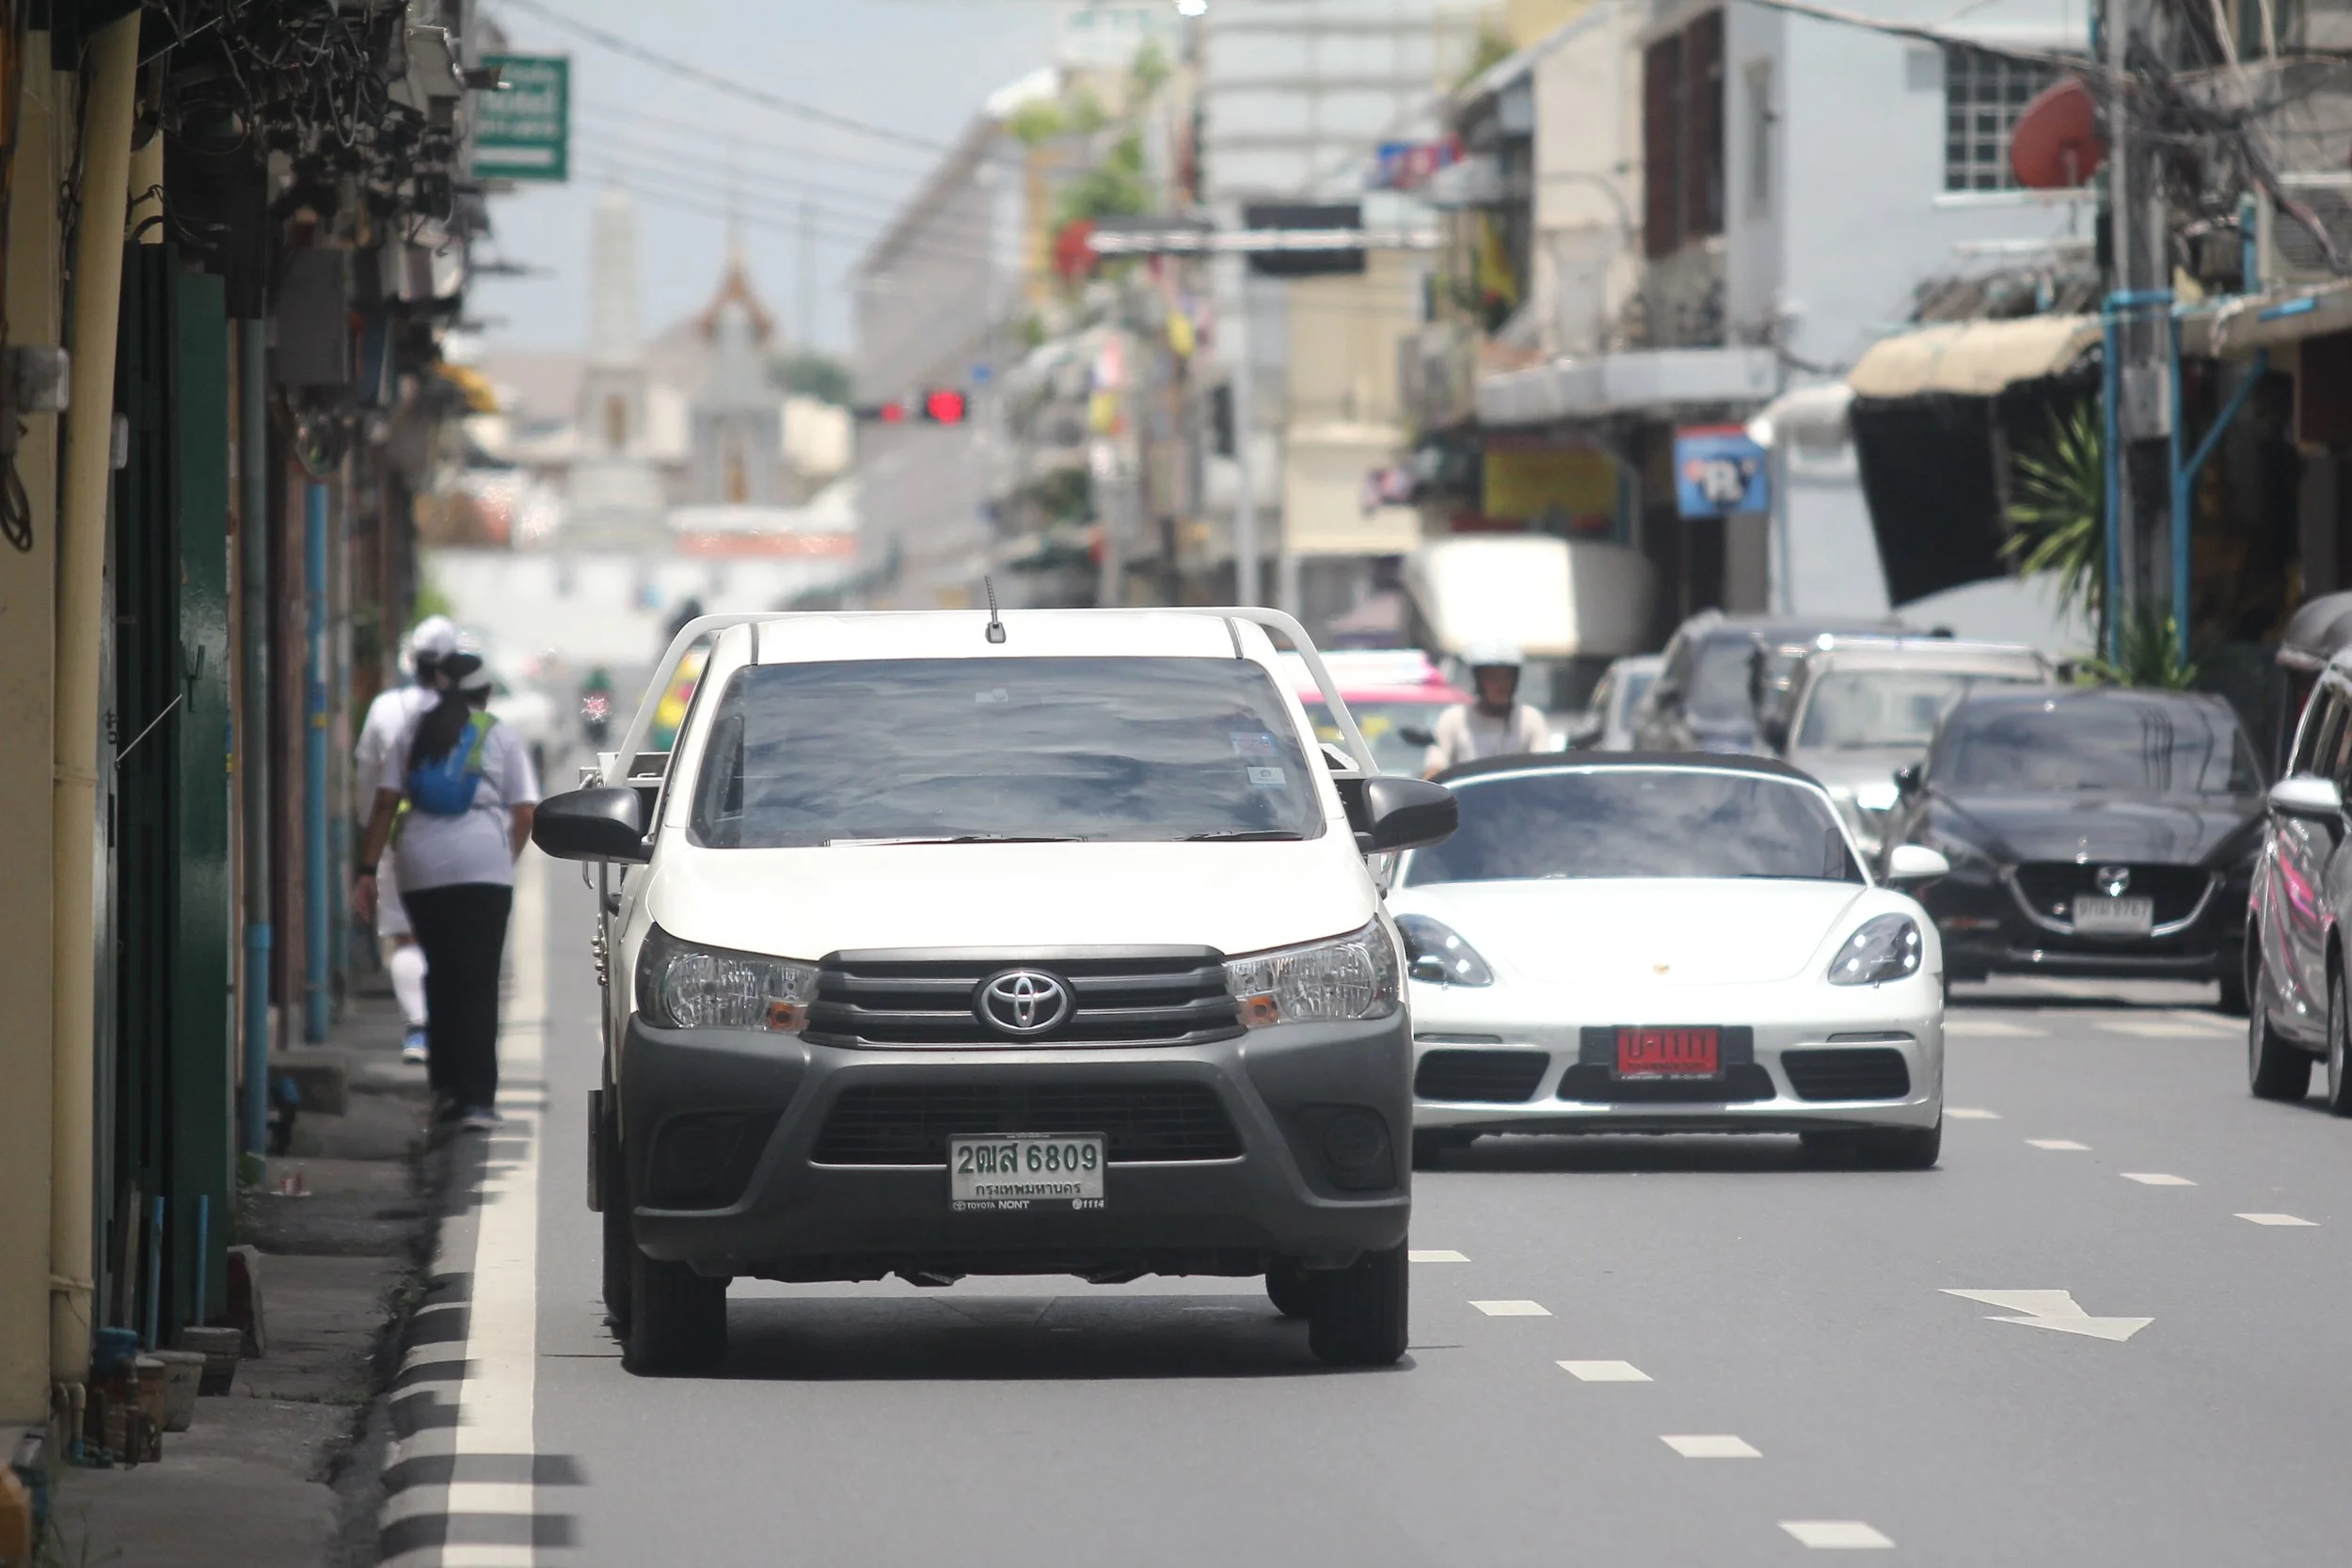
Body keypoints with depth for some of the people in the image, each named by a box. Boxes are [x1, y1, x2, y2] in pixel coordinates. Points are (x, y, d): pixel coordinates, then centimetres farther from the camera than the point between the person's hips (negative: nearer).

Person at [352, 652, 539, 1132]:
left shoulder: (414, 734, 12)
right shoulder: (502, 737, 5)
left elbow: (386, 803, 6)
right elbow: (524, 812, 0)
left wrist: (367, 870, 5)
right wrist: (509, 858, 15)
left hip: (421, 868, 3)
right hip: (483, 867, -3)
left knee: (440, 977, 16)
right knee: (478, 984, -4)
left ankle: (445, 1087, 16)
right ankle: (476, 1097, -13)